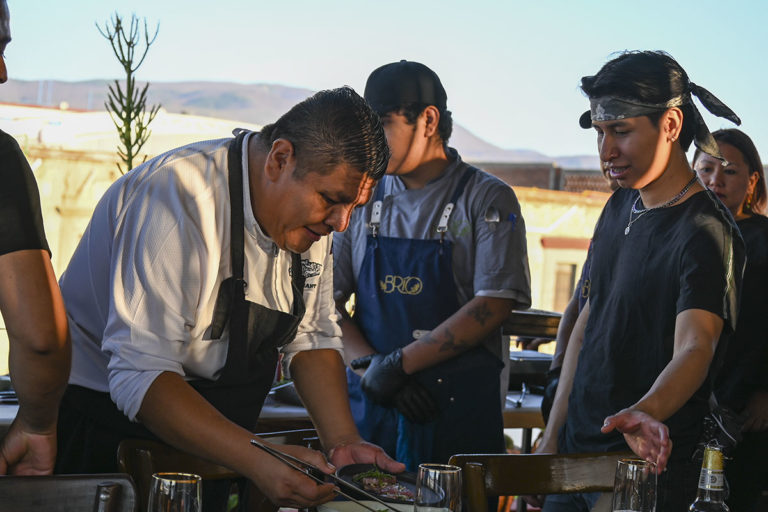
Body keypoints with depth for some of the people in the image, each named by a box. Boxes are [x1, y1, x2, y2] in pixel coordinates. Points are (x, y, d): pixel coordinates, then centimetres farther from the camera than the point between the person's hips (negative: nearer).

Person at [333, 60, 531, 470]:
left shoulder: (488, 200, -2)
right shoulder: (363, 199, 10)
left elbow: (493, 305, -12)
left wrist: (398, 363, -15)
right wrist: (370, 365, -11)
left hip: (457, 409, -3)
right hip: (368, 402, 3)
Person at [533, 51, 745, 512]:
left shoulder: (706, 232, -17)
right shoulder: (619, 209, 8)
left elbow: (694, 348, -30)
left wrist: (645, 413, -49)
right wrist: (553, 435, 11)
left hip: (650, 472, -7)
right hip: (576, 452, 7)